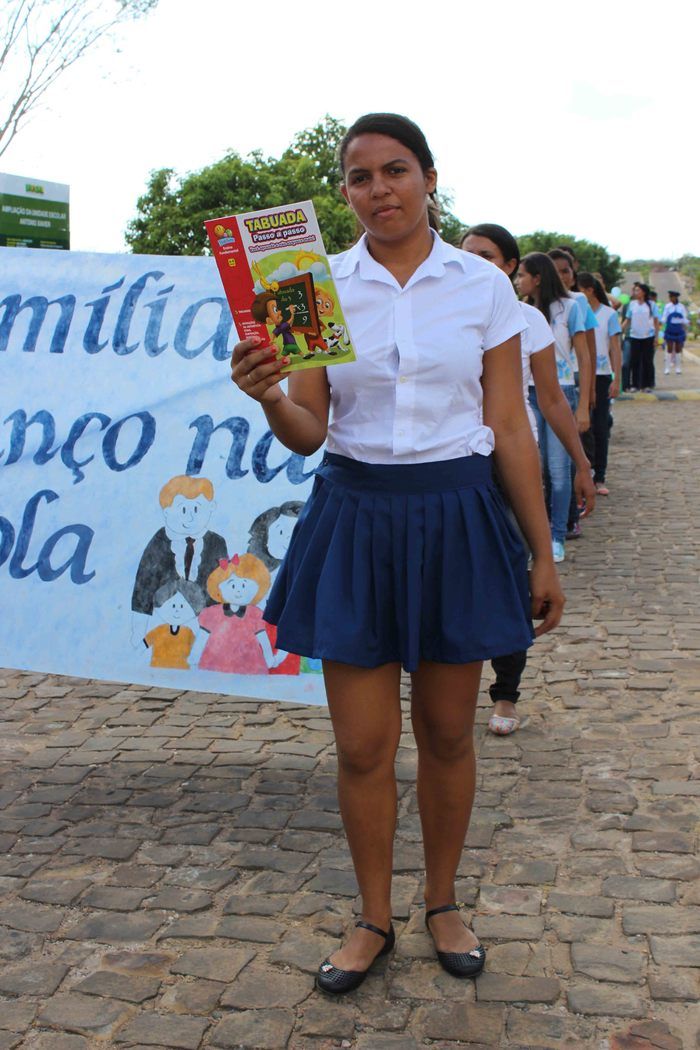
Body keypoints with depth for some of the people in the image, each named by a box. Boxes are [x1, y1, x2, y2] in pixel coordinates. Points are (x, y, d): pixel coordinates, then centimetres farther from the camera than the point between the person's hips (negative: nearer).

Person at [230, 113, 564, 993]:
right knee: (362, 746, 4)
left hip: (457, 518, 0)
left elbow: (509, 428, 2)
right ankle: (374, 919, 26)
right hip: (355, 517, 1)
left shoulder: (483, 285, 0)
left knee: (447, 733, 11)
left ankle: (442, 902, 33)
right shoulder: (320, 286, 1)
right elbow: (309, 433, -2)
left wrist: (541, 550, 3)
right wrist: (270, 397, -24)